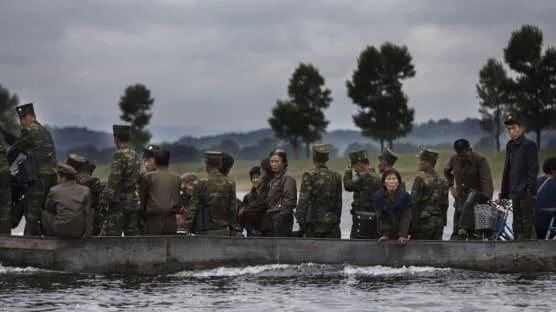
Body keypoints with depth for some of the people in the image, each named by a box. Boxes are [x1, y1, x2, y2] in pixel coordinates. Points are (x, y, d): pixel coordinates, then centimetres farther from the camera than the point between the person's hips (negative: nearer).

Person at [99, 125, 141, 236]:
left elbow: (113, 180, -19)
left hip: (119, 202, -8)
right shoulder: (135, 155, 11)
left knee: (109, 234, -7)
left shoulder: (119, 155, -15)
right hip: (133, 201, 8)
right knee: (131, 234, 10)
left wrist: (104, 199, -16)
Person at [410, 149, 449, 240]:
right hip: (438, 222, 6)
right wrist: (442, 222, 18)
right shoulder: (442, 180, 9)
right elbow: (444, 204, 12)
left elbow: (415, 203, -12)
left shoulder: (420, 179, -11)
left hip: (424, 221, -6)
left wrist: (413, 226, -10)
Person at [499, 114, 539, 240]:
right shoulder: (511, 146, 16)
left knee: (527, 225, -10)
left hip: (526, 193, -8)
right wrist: (504, 193, 19)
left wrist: (530, 189, -20)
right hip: (515, 193, 8)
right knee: (517, 226, 11)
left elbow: (533, 169, -13)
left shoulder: (528, 145, -7)